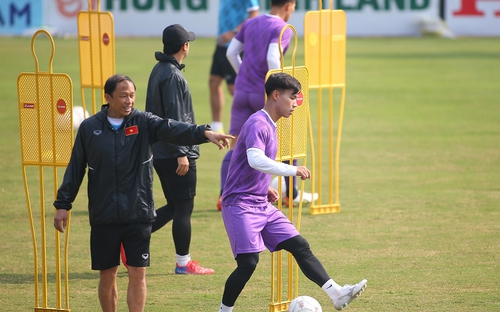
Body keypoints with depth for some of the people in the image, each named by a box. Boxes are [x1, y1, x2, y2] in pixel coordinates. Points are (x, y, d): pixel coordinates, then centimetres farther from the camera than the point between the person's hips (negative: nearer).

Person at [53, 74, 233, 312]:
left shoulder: (144, 123, -1)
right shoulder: (89, 127, 2)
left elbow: (173, 130, -18)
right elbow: (75, 168, 7)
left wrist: (204, 133, -36)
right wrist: (63, 205, 7)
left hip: (138, 214, -1)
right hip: (103, 217, 1)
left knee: (138, 274, -2)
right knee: (107, 275, 9)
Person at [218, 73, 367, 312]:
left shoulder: (270, 126, 15)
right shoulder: (257, 124, -15)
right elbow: (255, 160, -33)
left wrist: (265, 189, 15)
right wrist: (292, 170, -32)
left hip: (262, 205, 9)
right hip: (240, 205, -9)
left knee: (299, 246, 0)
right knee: (248, 262, -14)